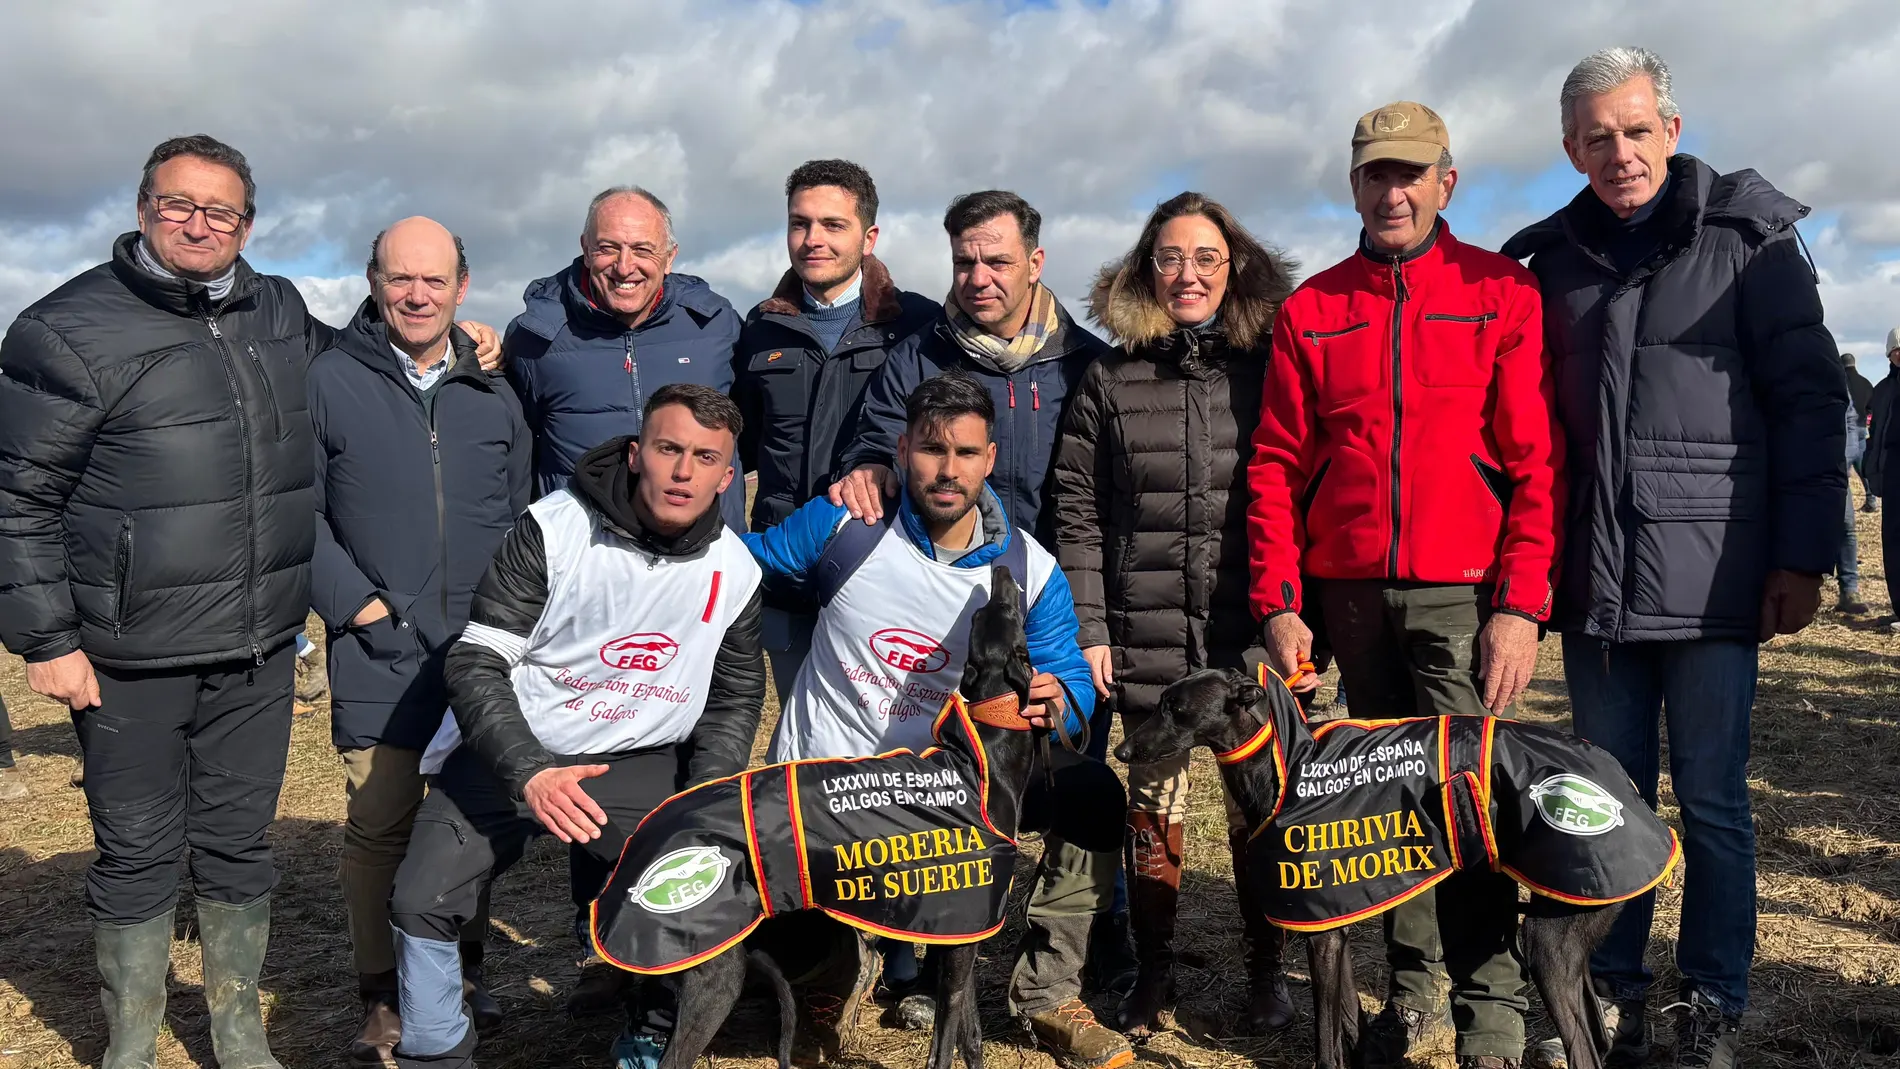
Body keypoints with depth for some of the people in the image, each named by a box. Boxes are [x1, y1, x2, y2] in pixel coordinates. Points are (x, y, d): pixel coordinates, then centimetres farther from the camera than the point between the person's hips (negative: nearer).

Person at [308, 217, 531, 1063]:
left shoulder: (493, 394, 11)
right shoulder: (328, 383, 0)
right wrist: (356, 605, -10)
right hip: (379, 655, -3)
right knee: (377, 827, -1)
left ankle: (463, 971, 30)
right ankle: (381, 998, 15)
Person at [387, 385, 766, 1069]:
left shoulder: (736, 573, -4)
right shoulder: (553, 528, -15)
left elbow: (735, 698, 9)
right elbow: (476, 664, -16)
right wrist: (530, 775, -31)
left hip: (640, 763, 2)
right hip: (513, 754, -1)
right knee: (422, 902, -14)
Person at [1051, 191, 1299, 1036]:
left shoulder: (1269, 371, 5)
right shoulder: (1108, 383, 5)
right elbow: (1077, 515, 3)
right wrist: (1087, 630, -4)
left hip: (1254, 638, 0)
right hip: (1148, 639, 0)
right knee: (1154, 804, 8)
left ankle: (1267, 967, 25)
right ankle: (1153, 968, 25)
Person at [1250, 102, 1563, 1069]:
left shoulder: (1504, 295, 3)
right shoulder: (1310, 311, 10)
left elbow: (1537, 463, -3)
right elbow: (1277, 466, 7)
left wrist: (1521, 603, -12)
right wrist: (1278, 603, 0)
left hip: (1463, 592, -3)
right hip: (1351, 594, 3)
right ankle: (1411, 987, 23)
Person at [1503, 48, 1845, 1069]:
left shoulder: (1747, 237, 1)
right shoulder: (1555, 260, 11)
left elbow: (1809, 400, -2)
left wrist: (1802, 554, -7)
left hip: (1713, 579, -3)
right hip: (1593, 585, 3)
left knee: (1711, 799, 5)